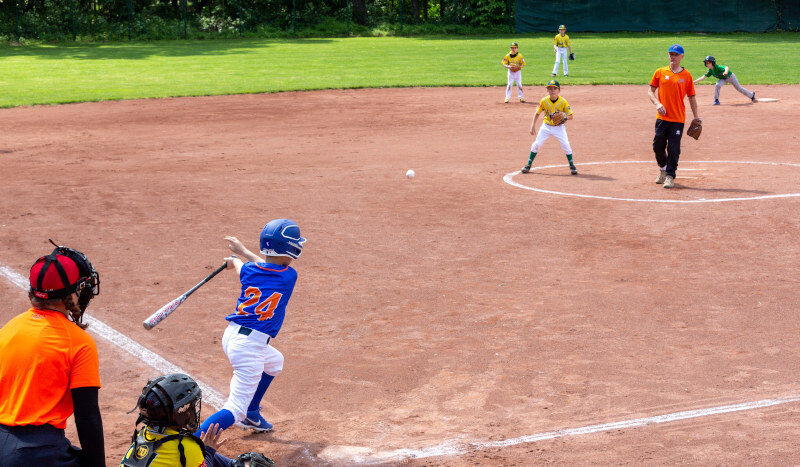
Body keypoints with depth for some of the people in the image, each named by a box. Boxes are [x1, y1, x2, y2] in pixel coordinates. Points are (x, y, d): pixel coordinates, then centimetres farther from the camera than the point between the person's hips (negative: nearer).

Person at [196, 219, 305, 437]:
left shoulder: (249, 270, 3)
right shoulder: (290, 276, -6)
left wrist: (235, 260, 48)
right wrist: (243, 251, 26)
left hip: (231, 335, 8)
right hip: (250, 345, -8)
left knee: (274, 362, 36)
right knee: (236, 410, -7)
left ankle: (251, 414, 42)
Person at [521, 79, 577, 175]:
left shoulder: (563, 102, -17)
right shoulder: (544, 101, -12)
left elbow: (571, 116, -10)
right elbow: (537, 113, 1)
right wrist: (533, 126, -3)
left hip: (559, 127, -2)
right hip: (546, 127, 2)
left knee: (565, 145, -14)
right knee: (536, 144, -5)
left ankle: (572, 165, 5)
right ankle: (529, 164, 11)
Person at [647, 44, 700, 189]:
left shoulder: (687, 75, 5)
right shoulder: (660, 72, 6)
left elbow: (692, 97, 10)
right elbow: (650, 91, 8)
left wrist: (696, 117, 7)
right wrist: (657, 103, -11)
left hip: (678, 119, -1)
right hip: (662, 117, 1)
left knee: (674, 149, -5)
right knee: (658, 146, 5)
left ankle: (670, 176, 5)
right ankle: (662, 169, 30)